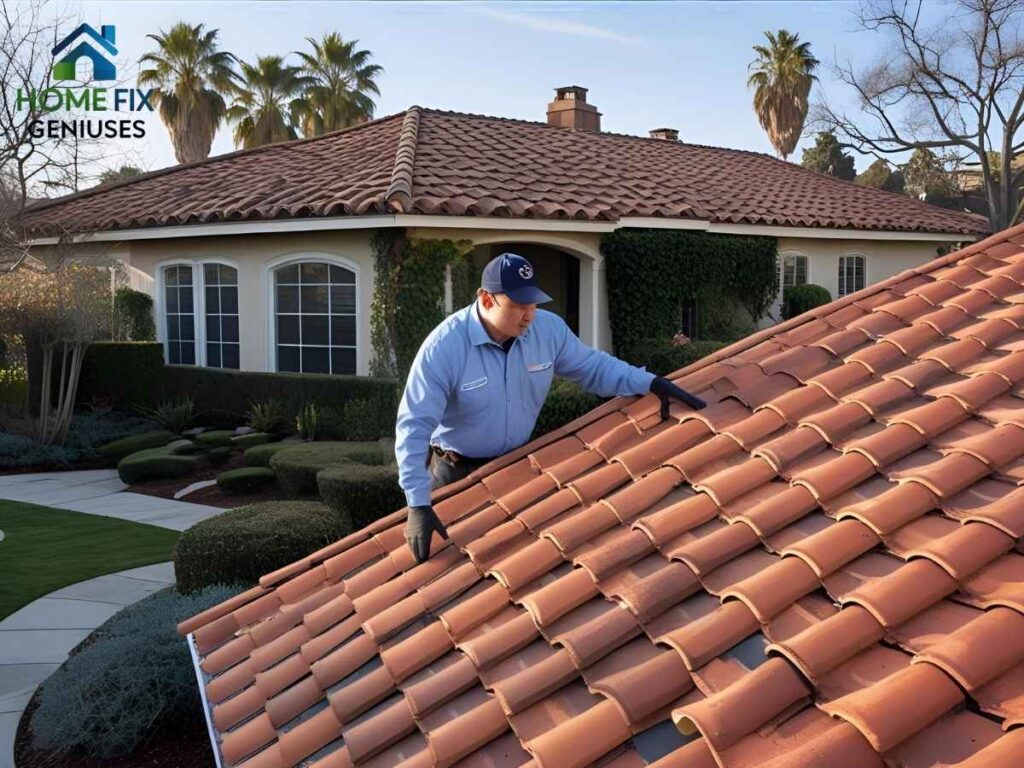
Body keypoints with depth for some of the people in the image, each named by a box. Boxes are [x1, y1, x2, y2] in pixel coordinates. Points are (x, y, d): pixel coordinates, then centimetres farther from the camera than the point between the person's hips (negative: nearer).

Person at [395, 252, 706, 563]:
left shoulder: (548, 328, -13)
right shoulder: (444, 347, -28)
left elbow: (592, 367, 2)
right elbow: (414, 426, -29)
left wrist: (650, 383, -14)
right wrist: (418, 504, -36)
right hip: (457, 472, -4)